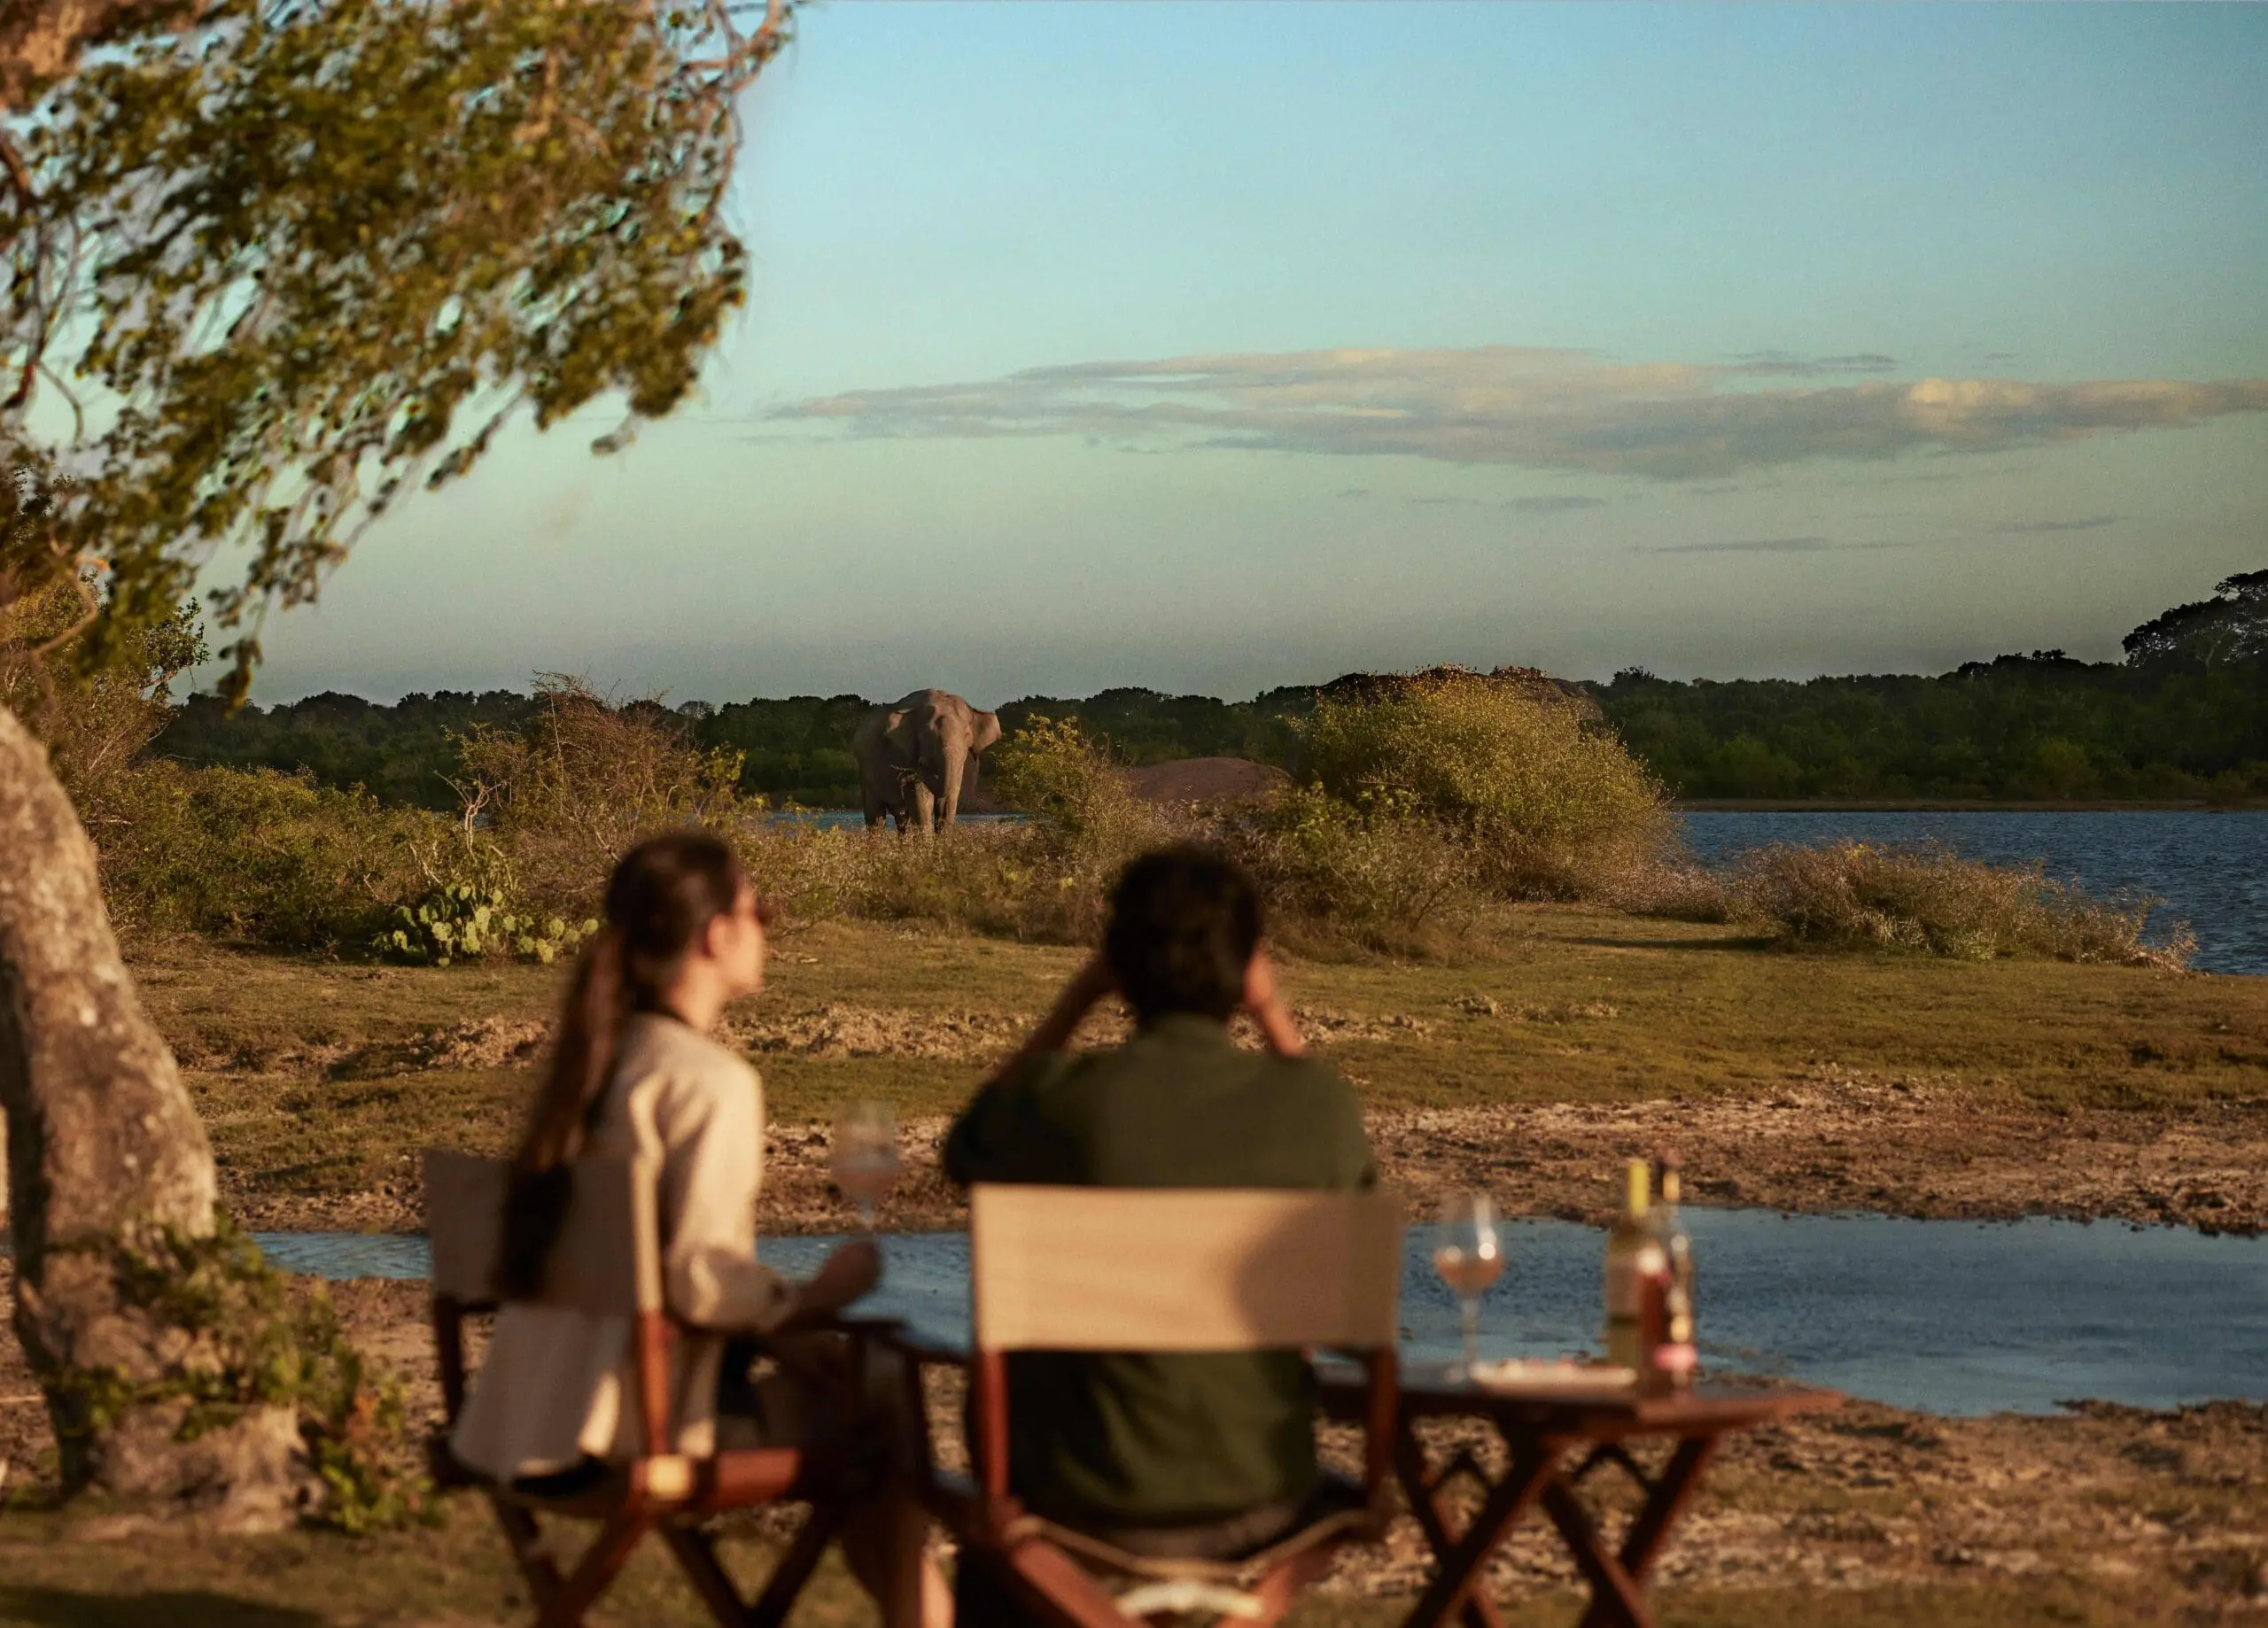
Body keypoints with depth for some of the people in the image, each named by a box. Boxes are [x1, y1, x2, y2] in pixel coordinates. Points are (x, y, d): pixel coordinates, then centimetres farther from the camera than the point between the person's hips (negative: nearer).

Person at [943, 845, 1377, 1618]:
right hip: (1262, 1500, 2)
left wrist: (1072, 1002, 4)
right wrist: (1279, 1021, 8)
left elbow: (965, 1152, 6)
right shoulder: (1313, 1101, -13)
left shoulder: (1067, 1098, -19)